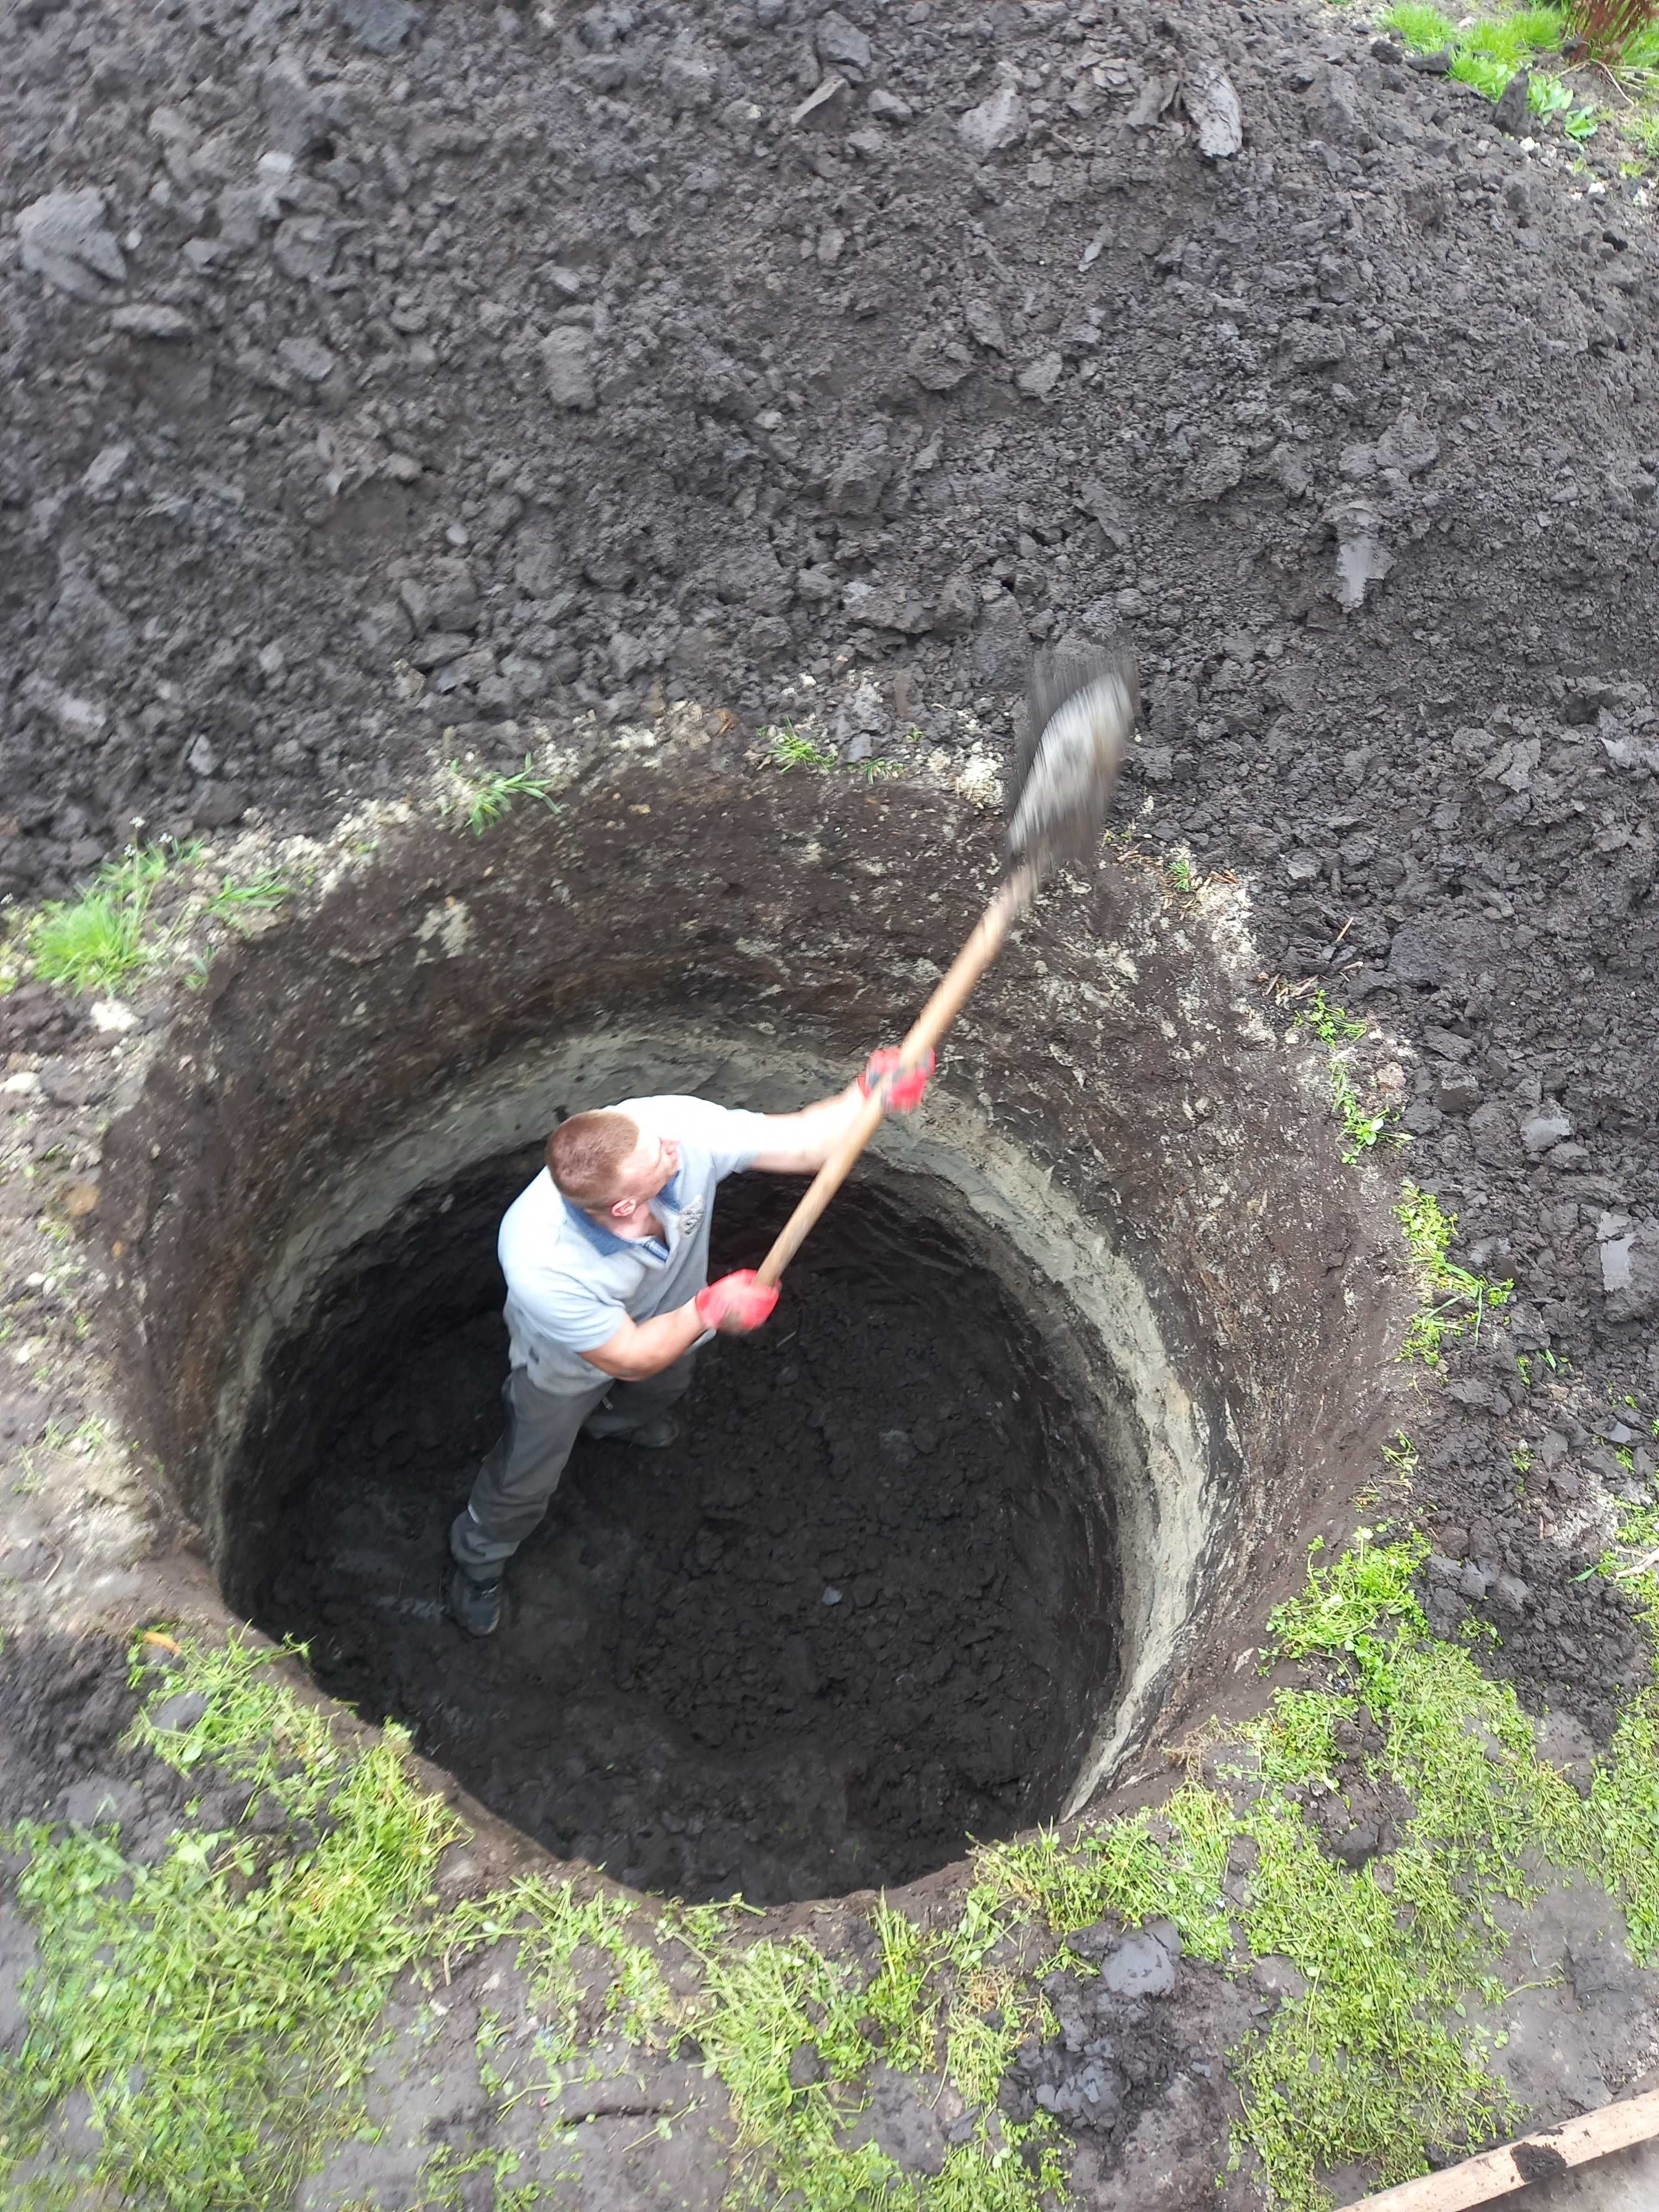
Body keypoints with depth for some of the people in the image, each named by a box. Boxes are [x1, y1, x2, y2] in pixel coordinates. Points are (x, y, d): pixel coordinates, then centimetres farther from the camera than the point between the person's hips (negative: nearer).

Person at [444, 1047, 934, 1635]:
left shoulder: (678, 1124, -43)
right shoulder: (539, 1265, -50)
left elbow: (802, 1142, -31)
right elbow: (630, 1358, -32)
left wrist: (870, 1095, -47)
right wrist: (708, 1311, -36)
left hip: (665, 1320, 5)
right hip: (569, 1365, -5)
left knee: (662, 1391, 38)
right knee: (525, 1482, 21)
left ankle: (609, 1419, 76)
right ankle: (475, 1560, 55)